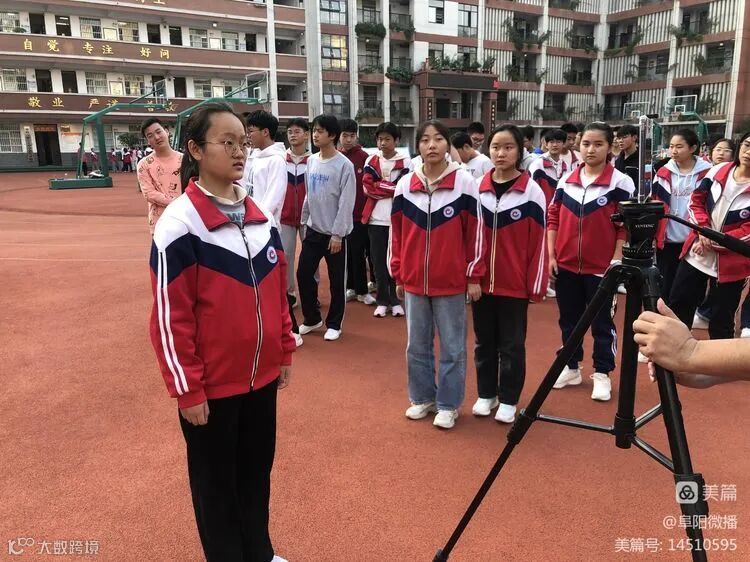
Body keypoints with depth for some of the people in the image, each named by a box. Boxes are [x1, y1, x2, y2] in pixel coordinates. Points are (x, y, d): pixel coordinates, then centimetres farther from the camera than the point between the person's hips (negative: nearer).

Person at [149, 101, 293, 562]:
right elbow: (170, 316, -15)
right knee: (216, 481, 14)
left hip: (261, 376, 6)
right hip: (212, 385, -6)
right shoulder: (180, 224, -16)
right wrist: (187, 389, -13)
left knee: (258, 471, 20)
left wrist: (284, 352, 12)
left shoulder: (259, 216, 3)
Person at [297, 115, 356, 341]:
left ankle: (334, 323, 19)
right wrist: (304, 221, 13)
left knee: (336, 280, 4)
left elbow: (346, 203, -14)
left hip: (334, 232, -6)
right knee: (303, 274, 6)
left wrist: (337, 234, -15)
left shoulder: (344, 165, -12)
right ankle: (312, 318, 24)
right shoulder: (311, 161, 7)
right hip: (313, 229, 6)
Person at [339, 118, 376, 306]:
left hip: (359, 213, -3)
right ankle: (352, 287, 23)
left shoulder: (364, 157, -3)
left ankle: (361, 290, 10)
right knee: (346, 252, 11)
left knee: (358, 253, 0)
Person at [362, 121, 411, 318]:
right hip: (376, 219, 2)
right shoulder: (371, 161, 8)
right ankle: (382, 301, 16)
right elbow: (367, 188, -2)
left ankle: (395, 300, 16)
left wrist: (379, 186, -9)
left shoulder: (405, 162, 2)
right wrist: (392, 187, -9)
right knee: (378, 261, 6)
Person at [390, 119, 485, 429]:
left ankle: (448, 405, 22)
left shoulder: (465, 182, -6)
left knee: (452, 346, 8)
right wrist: (397, 275, 9)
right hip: (413, 281, 3)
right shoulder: (405, 184, 3)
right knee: (417, 345, 13)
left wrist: (474, 276, -3)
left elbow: (475, 231, -3)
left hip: (452, 281, -3)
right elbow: (397, 232, 8)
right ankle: (422, 398, 30)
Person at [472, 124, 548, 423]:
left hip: (514, 284, -3)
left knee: (511, 345, 8)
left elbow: (537, 241, -5)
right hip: (481, 282, 3)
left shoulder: (532, 191, -5)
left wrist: (535, 285, -6)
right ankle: (486, 394, 29)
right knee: (484, 342, 14)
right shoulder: (477, 188, 3)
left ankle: (508, 400, 22)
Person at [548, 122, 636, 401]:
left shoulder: (621, 183, -6)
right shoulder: (566, 179, 4)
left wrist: (617, 259, -10)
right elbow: (553, 218, 7)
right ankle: (571, 367, 29)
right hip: (565, 264, 4)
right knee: (569, 319, 14)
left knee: (601, 323, 6)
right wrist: (551, 255, 2)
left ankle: (602, 374, 19)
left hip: (601, 267, -4)